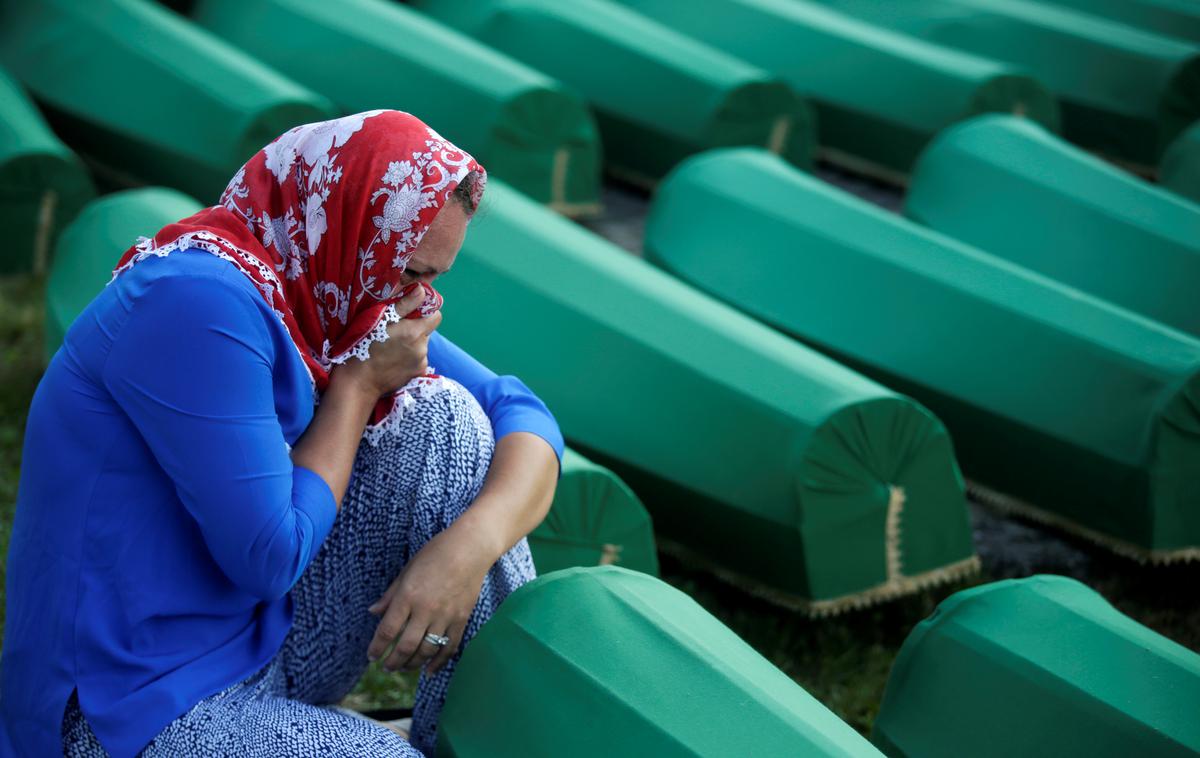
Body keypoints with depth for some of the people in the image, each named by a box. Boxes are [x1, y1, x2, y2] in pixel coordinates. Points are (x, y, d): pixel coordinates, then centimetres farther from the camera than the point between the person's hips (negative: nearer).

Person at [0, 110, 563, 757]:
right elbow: (270, 559, -23)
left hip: (265, 641, 9)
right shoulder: (205, 302, -24)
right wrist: (358, 383, -14)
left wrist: (472, 543, -19)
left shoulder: (343, 299, 3)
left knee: (444, 416, -4)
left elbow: (519, 415, 2)